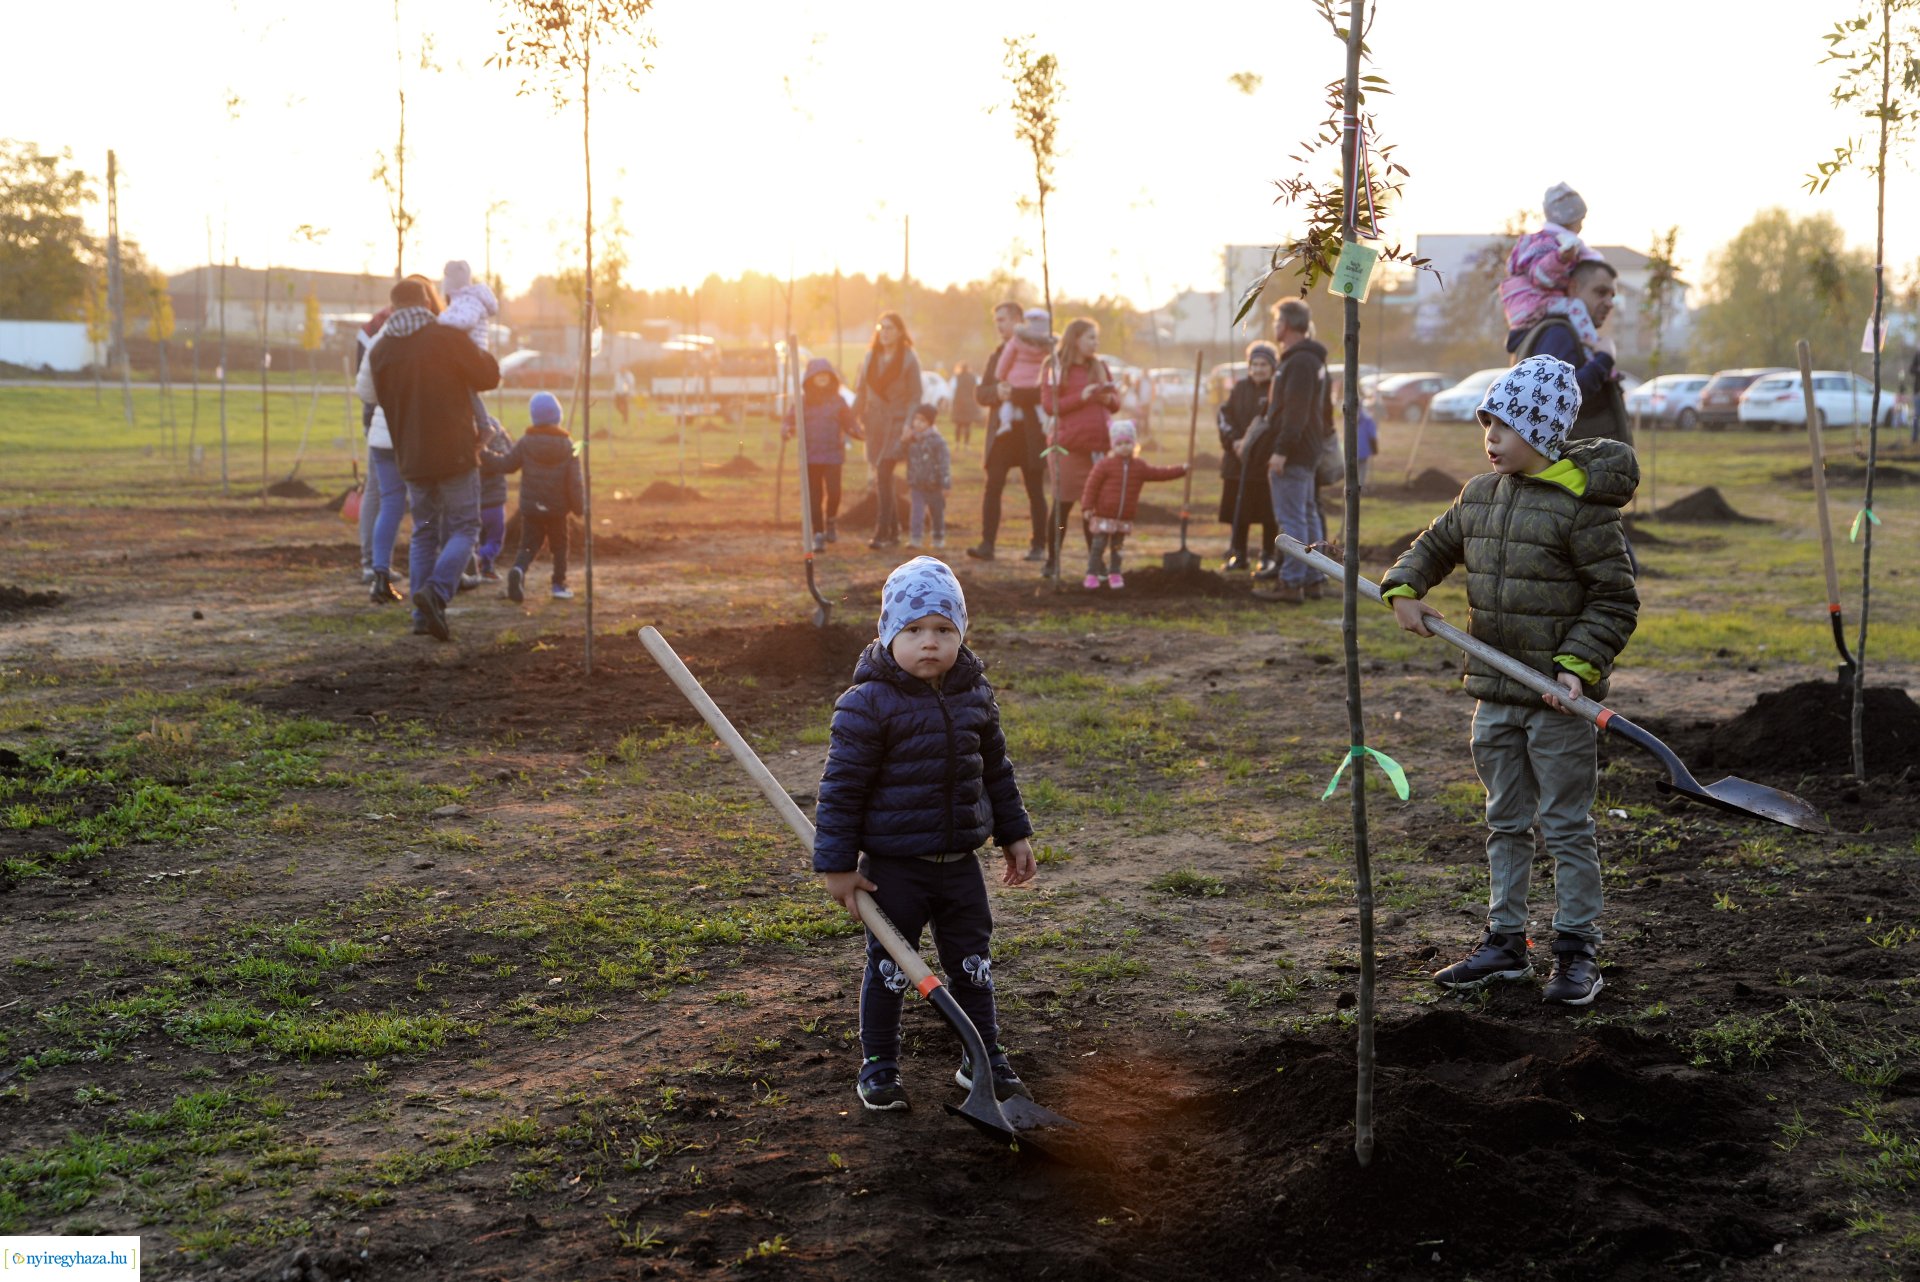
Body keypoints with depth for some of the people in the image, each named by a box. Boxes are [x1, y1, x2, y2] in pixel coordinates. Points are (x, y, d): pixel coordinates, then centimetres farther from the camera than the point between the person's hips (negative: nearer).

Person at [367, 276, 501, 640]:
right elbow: (488, 377, -3)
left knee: (424, 533, 14)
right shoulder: (447, 338, -11)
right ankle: (437, 590, -20)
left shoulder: (380, 351, 4)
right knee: (463, 527, 3)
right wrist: (484, 355, 16)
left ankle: (423, 616, 9)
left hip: (412, 456, 5)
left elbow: (385, 400, 13)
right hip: (454, 452, -5)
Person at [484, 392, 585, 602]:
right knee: (559, 546, 15)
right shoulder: (567, 445, -5)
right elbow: (575, 481, -6)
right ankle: (559, 584, 14)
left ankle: (518, 570, -23)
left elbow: (506, 464, -1)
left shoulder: (525, 442, -5)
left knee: (528, 545, 6)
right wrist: (579, 507, 1)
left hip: (530, 507, 1)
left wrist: (484, 457, 10)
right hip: (557, 508, 0)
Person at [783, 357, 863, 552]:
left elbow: (849, 423, 5)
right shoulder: (802, 401, 5)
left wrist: (856, 432, -16)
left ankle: (831, 521, 17)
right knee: (813, 497, 1)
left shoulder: (838, 401, 5)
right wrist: (789, 430, -19)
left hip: (833, 455, -1)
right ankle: (818, 534, 8)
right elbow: (791, 420, 3)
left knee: (833, 492, -12)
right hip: (810, 455, 1)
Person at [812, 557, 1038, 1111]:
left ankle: (984, 1057, 28)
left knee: (973, 962, 13)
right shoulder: (867, 704, -16)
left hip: (959, 862, 5)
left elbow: (995, 768, 15)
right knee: (889, 965, 6)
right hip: (893, 866, -5)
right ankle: (878, 1063, 22)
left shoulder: (975, 695, 2)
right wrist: (838, 863, -13)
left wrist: (1014, 834, 18)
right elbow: (842, 786, -13)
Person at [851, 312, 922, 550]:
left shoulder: (908, 359, -3)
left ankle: (882, 533, -15)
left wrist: (908, 423, -17)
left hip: (896, 423, -5)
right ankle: (893, 531, 15)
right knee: (882, 479, 6)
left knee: (883, 475, -15)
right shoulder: (871, 357, 11)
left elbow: (915, 396, -5)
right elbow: (862, 392, 14)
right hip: (875, 423, 5)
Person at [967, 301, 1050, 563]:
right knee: (993, 486, -7)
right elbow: (980, 393, 10)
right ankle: (987, 544, -10)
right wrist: (997, 392, -10)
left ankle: (1039, 545, 11)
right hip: (1000, 431, 4)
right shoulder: (996, 356, 15)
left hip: (1029, 431, -4)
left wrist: (1014, 393, -20)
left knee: (1035, 490, 3)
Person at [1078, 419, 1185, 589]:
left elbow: (1159, 474, 15)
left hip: (1125, 518, 4)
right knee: (1098, 546, -4)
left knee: (1117, 546, 12)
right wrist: (1087, 506, -15)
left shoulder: (1140, 467, 7)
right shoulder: (1104, 465, -7)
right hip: (1104, 516, -4)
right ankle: (1092, 574, 0)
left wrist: (1181, 470, 12)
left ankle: (1114, 574, 21)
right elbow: (1092, 486, -9)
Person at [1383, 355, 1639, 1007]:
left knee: (1567, 826, 3)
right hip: (1495, 691, 7)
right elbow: (1436, 544, 22)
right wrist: (1404, 589, 3)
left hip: (1557, 696, -7)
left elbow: (1616, 599, -12)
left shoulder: (1581, 505, -14)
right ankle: (1505, 942, 25)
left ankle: (1577, 950, 13)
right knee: (1506, 821, 15)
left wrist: (1578, 666, -20)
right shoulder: (1480, 495, 6)